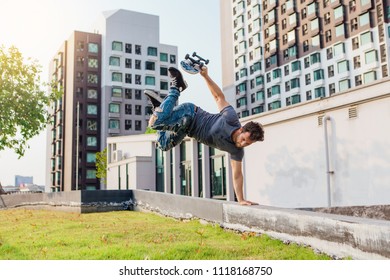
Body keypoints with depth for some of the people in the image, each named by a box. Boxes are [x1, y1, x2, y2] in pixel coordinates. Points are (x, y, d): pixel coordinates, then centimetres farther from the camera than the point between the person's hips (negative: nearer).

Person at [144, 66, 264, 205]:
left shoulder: (237, 151, -14)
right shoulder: (231, 119, -29)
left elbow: (237, 175, -7)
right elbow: (219, 97, -16)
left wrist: (241, 200, -13)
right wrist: (206, 76, -23)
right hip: (188, 113, -5)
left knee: (164, 145, 6)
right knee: (155, 121, -25)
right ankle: (176, 88, -4)